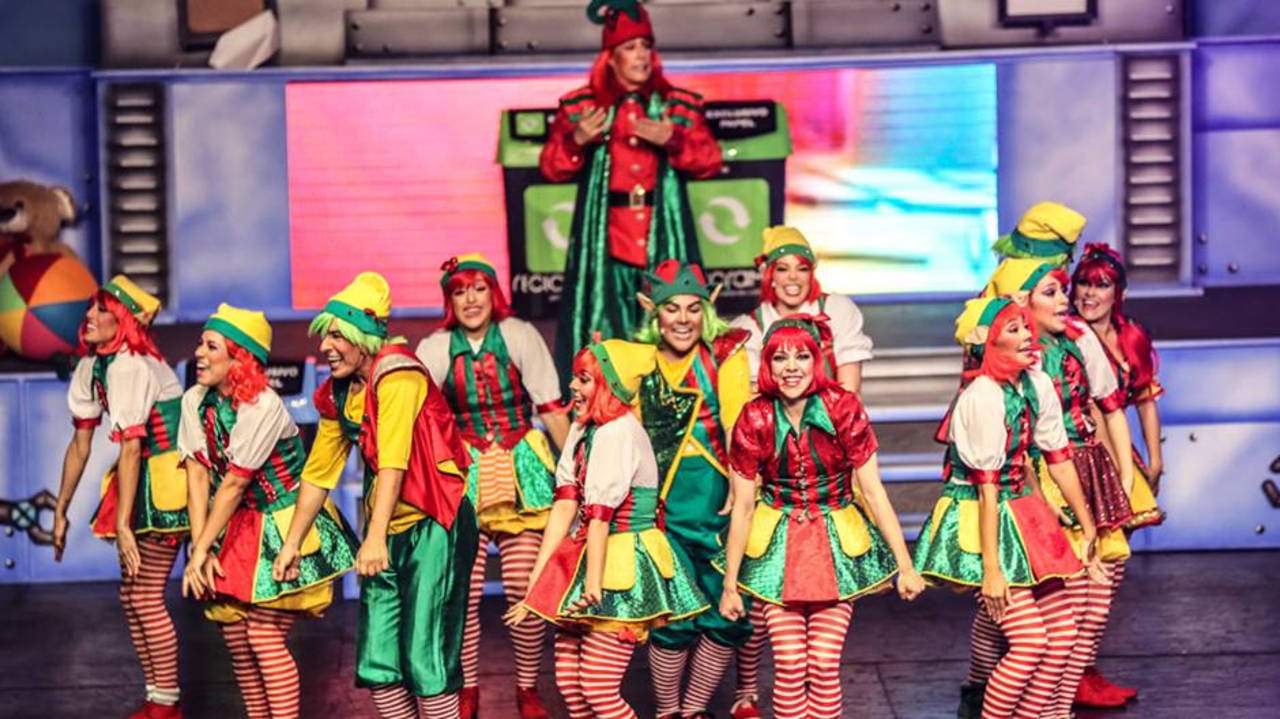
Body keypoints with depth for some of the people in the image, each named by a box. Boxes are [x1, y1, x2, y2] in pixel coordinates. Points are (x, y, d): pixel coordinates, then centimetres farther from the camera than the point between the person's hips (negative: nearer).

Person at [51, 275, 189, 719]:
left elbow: (130, 449, -25)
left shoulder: (129, 366, -22)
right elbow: (80, 443, 11)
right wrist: (61, 510, 14)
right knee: (131, 595, 12)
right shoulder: (90, 367, 5)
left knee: (146, 595, -7)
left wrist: (122, 524, -26)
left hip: (165, 481, -9)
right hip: (140, 481, 9)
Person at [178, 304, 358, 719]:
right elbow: (198, 475, -5)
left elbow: (234, 483, -20)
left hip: (286, 527, -6)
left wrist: (200, 550, -16)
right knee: (235, 639, 5)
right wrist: (201, 548, -12)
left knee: (264, 637, -12)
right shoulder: (195, 401, -1)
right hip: (238, 530, 7)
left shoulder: (262, 406, -21)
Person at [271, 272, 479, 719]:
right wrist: (292, 544, 14)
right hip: (390, 533, 8)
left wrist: (375, 539, -32)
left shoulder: (396, 374, -14)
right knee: (377, 664, 5)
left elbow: (393, 461, -24)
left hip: (434, 526, -8)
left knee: (426, 658, -11)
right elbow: (318, 472, 16)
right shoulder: (338, 394, 10)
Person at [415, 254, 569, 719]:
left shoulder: (519, 336, -3)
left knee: (524, 589, -4)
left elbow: (551, 407, -2)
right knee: (463, 592, -4)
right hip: (463, 474, 1)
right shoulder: (436, 348, 1)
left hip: (520, 471, -1)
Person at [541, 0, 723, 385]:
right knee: (606, 336, -3)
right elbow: (551, 168, 4)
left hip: (664, 241, 1)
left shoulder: (680, 106, 11)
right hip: (605, 241, -1)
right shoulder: (580, 107, 7)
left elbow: (710, 162, 3)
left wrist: (673, 140, -15)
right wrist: (576, 140, -15)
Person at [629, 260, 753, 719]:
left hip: (719, 504, -1)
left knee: (727, 618, 1)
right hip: (665, 508, 1)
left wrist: (739, 491, -25)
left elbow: (737, 426, -14)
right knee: (675, 621, -4)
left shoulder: (725, 354, -4)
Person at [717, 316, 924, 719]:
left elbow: (874, 491, -10)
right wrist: (729, 585, -3)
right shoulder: (755, 419, -11)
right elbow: (742, 506, -5)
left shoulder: (843, 408, -13)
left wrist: (905, 565, -12)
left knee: (824, 665, -5)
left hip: (836, 542, 0)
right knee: (790, 667, -4)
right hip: (778, 543, 0)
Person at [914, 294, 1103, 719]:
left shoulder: (1038, 385, 1)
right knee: (1030, 642, -12)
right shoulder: (983, 397, -22)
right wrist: (991, 569, -21)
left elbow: (1058, 458, 11)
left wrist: (1087, 527, 17)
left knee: (1063, 629, 6)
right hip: (979, 521, -8)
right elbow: (986, 487, -22)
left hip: (1021, 514, 8)